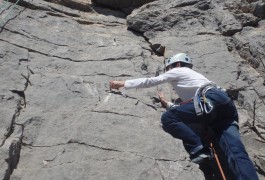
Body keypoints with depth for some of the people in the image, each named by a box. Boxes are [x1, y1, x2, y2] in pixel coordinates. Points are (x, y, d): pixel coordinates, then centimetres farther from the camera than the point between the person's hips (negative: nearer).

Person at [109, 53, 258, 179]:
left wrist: (124, 83, 27)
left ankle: (198, 149, -20)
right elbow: (185, 110, 36)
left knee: (168, 118, -7)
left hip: (211, 100, -9)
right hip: (226, 105, 9)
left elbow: (151, 81, 19)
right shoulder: (191, 77, 40)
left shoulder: (178, 71, 19)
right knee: (236, 152, -10)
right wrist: (167, 103, 43)